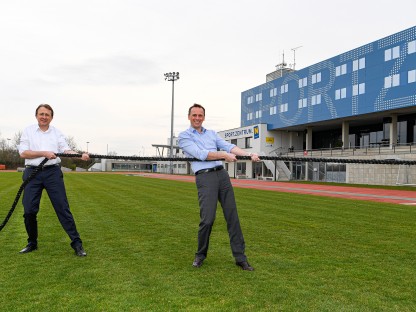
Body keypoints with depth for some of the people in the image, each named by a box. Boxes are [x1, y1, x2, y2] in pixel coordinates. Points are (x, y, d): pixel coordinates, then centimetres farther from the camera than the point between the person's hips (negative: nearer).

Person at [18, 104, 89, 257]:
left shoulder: (57, 133, 10)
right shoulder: (28, 131, 8)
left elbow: (66, 150, -1)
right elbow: (23, 153, -2)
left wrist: (80, 155, -20)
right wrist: (43, 153, -16)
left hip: (53, 172, -1)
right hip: (32, 173, 1)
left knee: (63, 208, -5)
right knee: (29, 210, 3)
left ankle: (76, 243, -4)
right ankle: (32, 243, 23)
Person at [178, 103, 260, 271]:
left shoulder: (212, 133, 22)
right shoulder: (184, 136, 7)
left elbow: (228, 146, 8)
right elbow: (200, 154, -8)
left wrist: (248, 154, -7)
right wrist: (224, 154, -16)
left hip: (222, 174, 5)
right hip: (204, 177, -5)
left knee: (232, 216, 2)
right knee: (207, 219, -12)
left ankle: (240, 257, 10)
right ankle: (200, 255, 13)